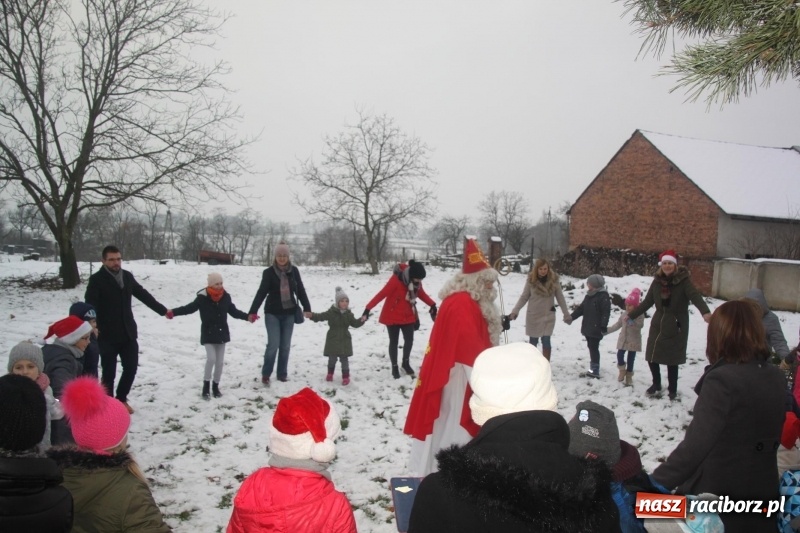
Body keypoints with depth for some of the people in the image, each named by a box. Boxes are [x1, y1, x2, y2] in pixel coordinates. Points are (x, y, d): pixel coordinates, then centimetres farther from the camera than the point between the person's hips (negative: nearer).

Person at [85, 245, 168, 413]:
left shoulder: (127, 276, 8)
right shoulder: (97, 279, -9)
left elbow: (143, 295, 19)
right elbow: (90, 305, -20)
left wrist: (162, 310, 24)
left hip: (128, 333, 5)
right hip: (107, 335, -5)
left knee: (131, 368, 10)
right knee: (109, 372, 3)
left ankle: (121, 399, 30)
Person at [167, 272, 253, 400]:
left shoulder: (226, 297, -1)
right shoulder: (202, 297, -13)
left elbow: (233, 311, 11)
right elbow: (190, 308, -13)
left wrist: (247, 317, 4)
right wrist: (173, 312, -24)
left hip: (222, 333, 4)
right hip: (208, 334, -4)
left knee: (220, 361, 7)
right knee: (211, 358, -16)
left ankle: (216, 386, 22)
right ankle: (206, 386, -1)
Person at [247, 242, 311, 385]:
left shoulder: (294, 271, 1)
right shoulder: (269, 272, -7)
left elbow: (300, 290, 6)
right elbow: (261, 292, -11)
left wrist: (307, 308, 1)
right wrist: (253, 311, -18)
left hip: (289, 313, 3)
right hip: (272, 313, -3)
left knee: (285, 345, 8)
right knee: (273, 344, -9)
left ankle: (282, 374, 20)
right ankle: (265, 374, 6)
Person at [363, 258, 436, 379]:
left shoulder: (417, 282, -8)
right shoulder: (396, 280, -28)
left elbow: (421, 293, 11)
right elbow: (382, 294, -30)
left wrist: (432, 305, 6)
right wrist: (368, 309, -34)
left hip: (408, 316, 5)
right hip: (392, 316, -5)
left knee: (409, 340, 7)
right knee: (394, 342, 8)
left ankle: (406, 363, 32)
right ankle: (394, 367, 24)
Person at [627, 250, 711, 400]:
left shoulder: (683, 281, -11)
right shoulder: (657, 281, 1)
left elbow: (695, 296, -27)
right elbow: (647, 302, 11)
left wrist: (705, 312, -45)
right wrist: (631, 315, 15)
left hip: (676, 327, -4)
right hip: (658, 325, 4)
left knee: (672, 360, 1)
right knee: (652, 357, 9)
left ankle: (672, 390, 23)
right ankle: (656, 385, 33)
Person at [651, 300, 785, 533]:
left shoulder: (722, 380, -23)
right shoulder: (776, 378, 0)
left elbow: (695, 445, -31)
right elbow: (772, 435, 13)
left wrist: (653, 485, -30)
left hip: (715, 498, -6)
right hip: (762, 494, 7)